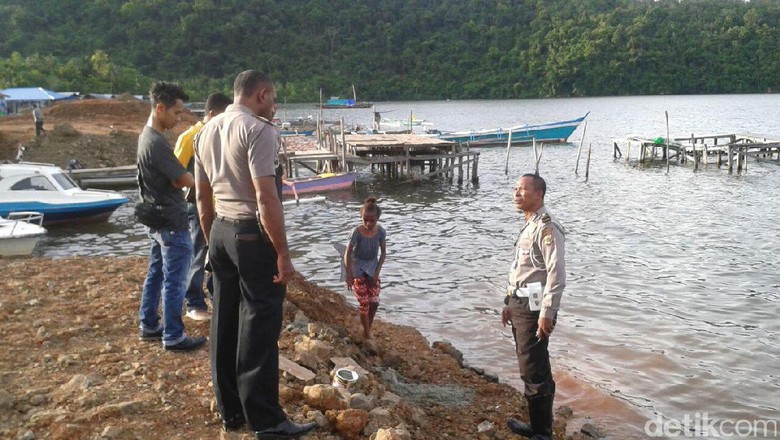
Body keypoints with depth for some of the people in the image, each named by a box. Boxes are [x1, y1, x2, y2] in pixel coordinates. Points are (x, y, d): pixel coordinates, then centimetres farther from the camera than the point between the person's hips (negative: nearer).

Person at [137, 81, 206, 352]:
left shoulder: (146, 136, 9)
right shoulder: (157, 143, -23)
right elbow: (185, 180, -19)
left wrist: (182, 177, -6)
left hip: (157, 219, 10)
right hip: (172, 223, -10)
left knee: (156, 274, 17)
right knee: (174, 282, -2)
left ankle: (149, 325, 28)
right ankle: (173, 337, 6)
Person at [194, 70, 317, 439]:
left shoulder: (207, 131, 12)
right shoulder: (258, 129, -14)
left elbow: (202, 197, 17)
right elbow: (266, 198, -21)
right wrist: (283, 254, -18)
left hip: (220, 230, 8)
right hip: (253, 233, -8)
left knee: (224, 324, 12)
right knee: (259, 327, -3)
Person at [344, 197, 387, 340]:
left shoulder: (380, 231, -14)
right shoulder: (357, 232, -23)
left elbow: (383, 252, -2)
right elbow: (347, 254, -16)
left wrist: (377, 272, -8)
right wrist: (349, 275, -18)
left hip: (372, 268, 3)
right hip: (358, 269, -3)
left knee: (374, 302, -1)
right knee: (364, 303, -4)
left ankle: (368, 330, 19)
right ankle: (367, 333, 11)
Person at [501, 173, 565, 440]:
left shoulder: (547, 228, -16)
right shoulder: (528, 226, 15)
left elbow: (557, 275, -22)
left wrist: (547, 313, -24)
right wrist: (510, 303, 22)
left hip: (534, 309, -10)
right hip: (521, 306, 10)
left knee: (534, 372, -5)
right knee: (530, 368, 17)